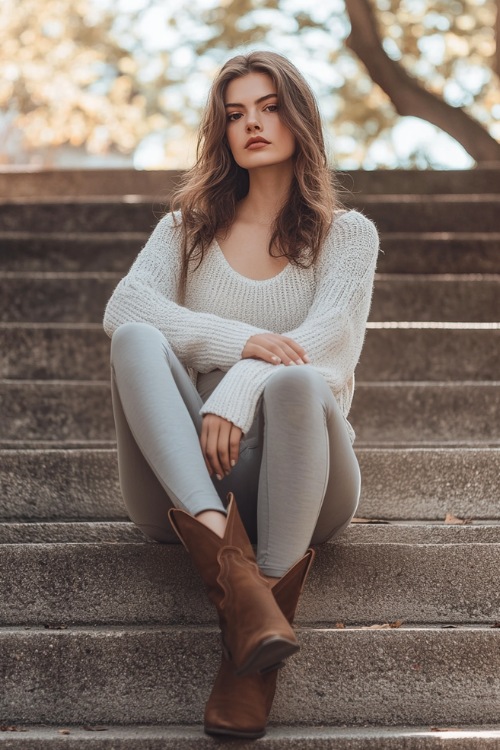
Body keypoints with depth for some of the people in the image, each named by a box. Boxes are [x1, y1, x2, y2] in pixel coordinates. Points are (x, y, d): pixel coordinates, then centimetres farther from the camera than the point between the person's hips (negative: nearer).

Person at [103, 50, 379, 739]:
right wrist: (241, 341, -18)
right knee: (136, 340, -25)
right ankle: (233, 570, -45)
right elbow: (123, 306, -2)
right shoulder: (189, 228, 20)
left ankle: (249, 654, -38)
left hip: (295, 480, -2)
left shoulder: (348, 235, 13)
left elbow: (324, 340, -6)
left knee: (293, 381, -36)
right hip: (185, 477, 2)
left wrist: (235, 395, -26)